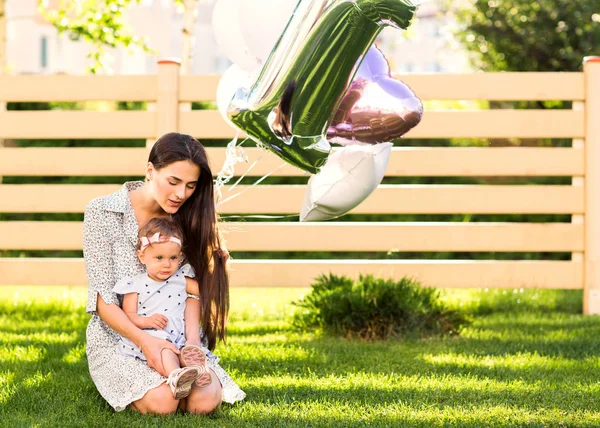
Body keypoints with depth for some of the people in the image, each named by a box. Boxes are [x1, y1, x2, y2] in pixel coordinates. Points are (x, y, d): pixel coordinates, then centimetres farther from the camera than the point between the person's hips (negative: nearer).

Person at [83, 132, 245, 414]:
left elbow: (193, 287, -2)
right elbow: (102, 297, -14)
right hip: (118, 336, -3)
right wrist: (144, 341, -29)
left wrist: (192, 337, -23)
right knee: (161, 402, -28)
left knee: (204, 401, -23)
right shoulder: (101, 212, -11)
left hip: (176, 335, 3)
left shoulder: (185, 217, 3)